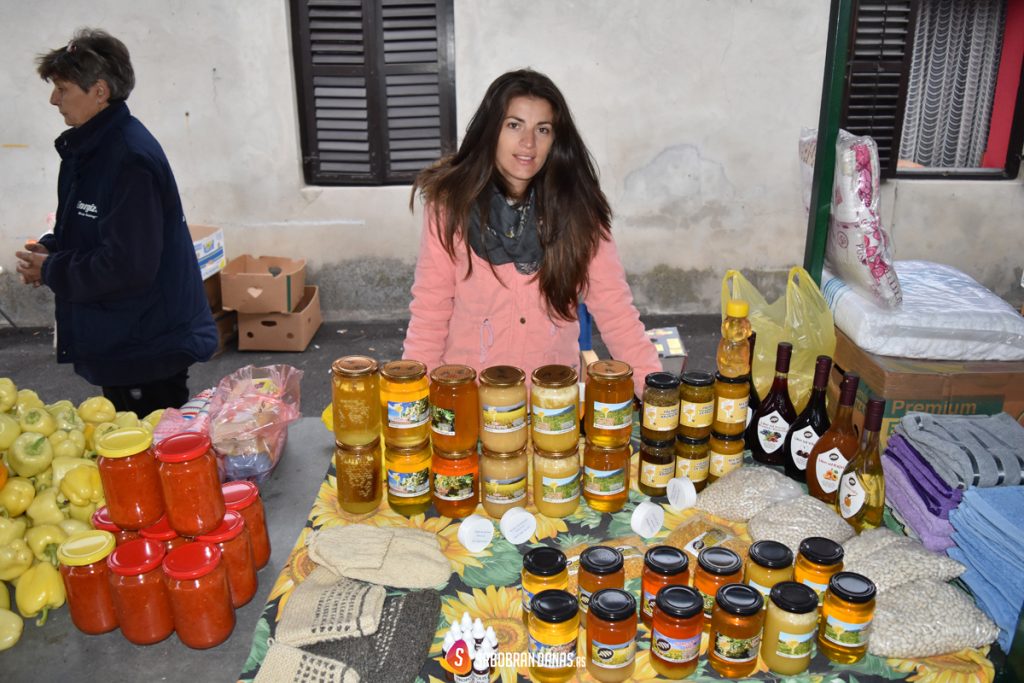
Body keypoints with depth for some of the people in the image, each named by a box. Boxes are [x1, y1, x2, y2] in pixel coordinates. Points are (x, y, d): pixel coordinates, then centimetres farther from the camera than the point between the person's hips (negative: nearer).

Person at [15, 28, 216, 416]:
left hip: (150, 346, -10)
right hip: (119, 341, 10)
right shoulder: (89, 147, 8)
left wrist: (51, 271, -12)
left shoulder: (129, 158, -22)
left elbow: (128, 266, -26)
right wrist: (52, 249, 1)